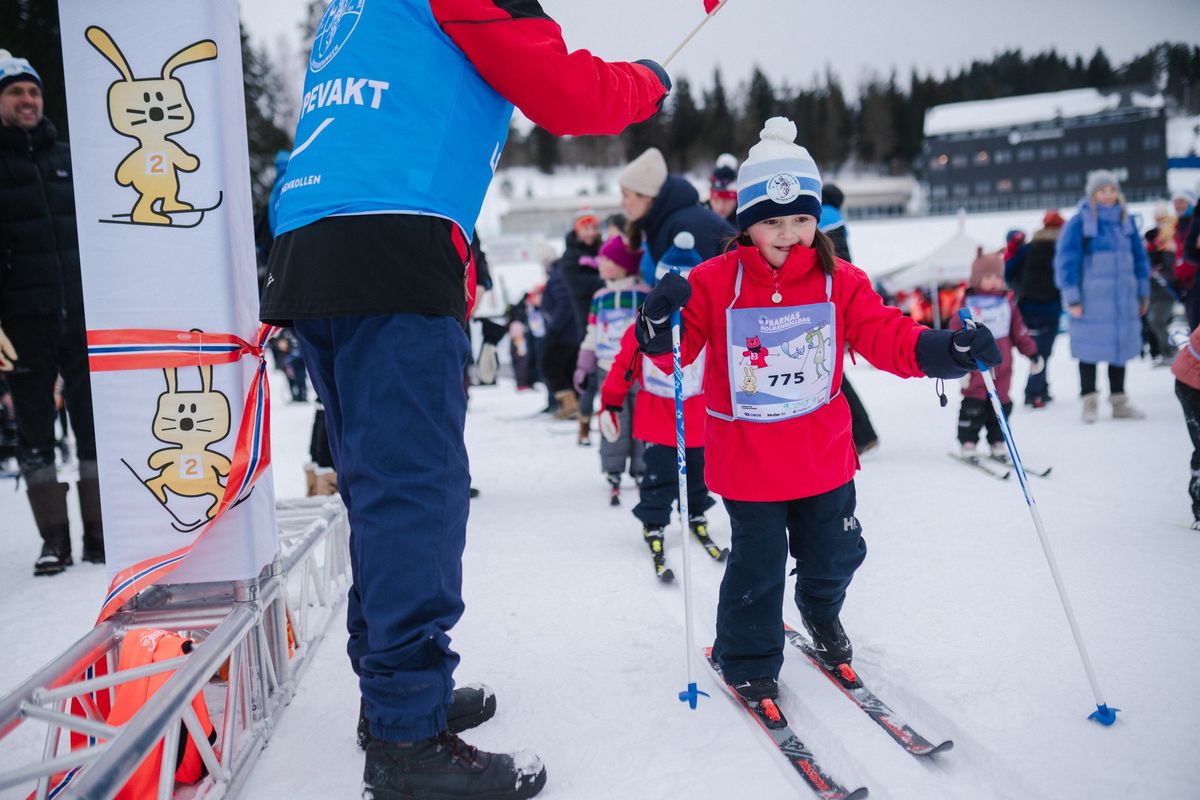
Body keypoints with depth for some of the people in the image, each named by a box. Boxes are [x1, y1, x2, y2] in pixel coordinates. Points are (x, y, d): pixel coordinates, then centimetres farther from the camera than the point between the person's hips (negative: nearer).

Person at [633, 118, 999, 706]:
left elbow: (885, 335, -5)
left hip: (823, 453, 3)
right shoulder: (714, 282, -9)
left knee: (835, 552, 16)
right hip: (745, 456, -3)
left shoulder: (840, 282, -1)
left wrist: (947, 350, -21)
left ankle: (820, 612, 50)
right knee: (758, 565, 5)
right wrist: (660, 325, -33)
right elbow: (677, 349, -11)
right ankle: (748, 659, 30)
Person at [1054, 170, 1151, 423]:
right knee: (1090, 349, 2)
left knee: (1121, 346, 10)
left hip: (1122, 299, 5)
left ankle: (1119, 402, 20)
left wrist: (1143, 293, 14)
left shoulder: (1125, 221, 9)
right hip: (1090, 300, -5)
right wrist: (1072, 298, -13)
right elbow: (1067, 261, -9)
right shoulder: (1079, 222, -7)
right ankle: (1089, 401, 14)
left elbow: (1139, 258, 16)